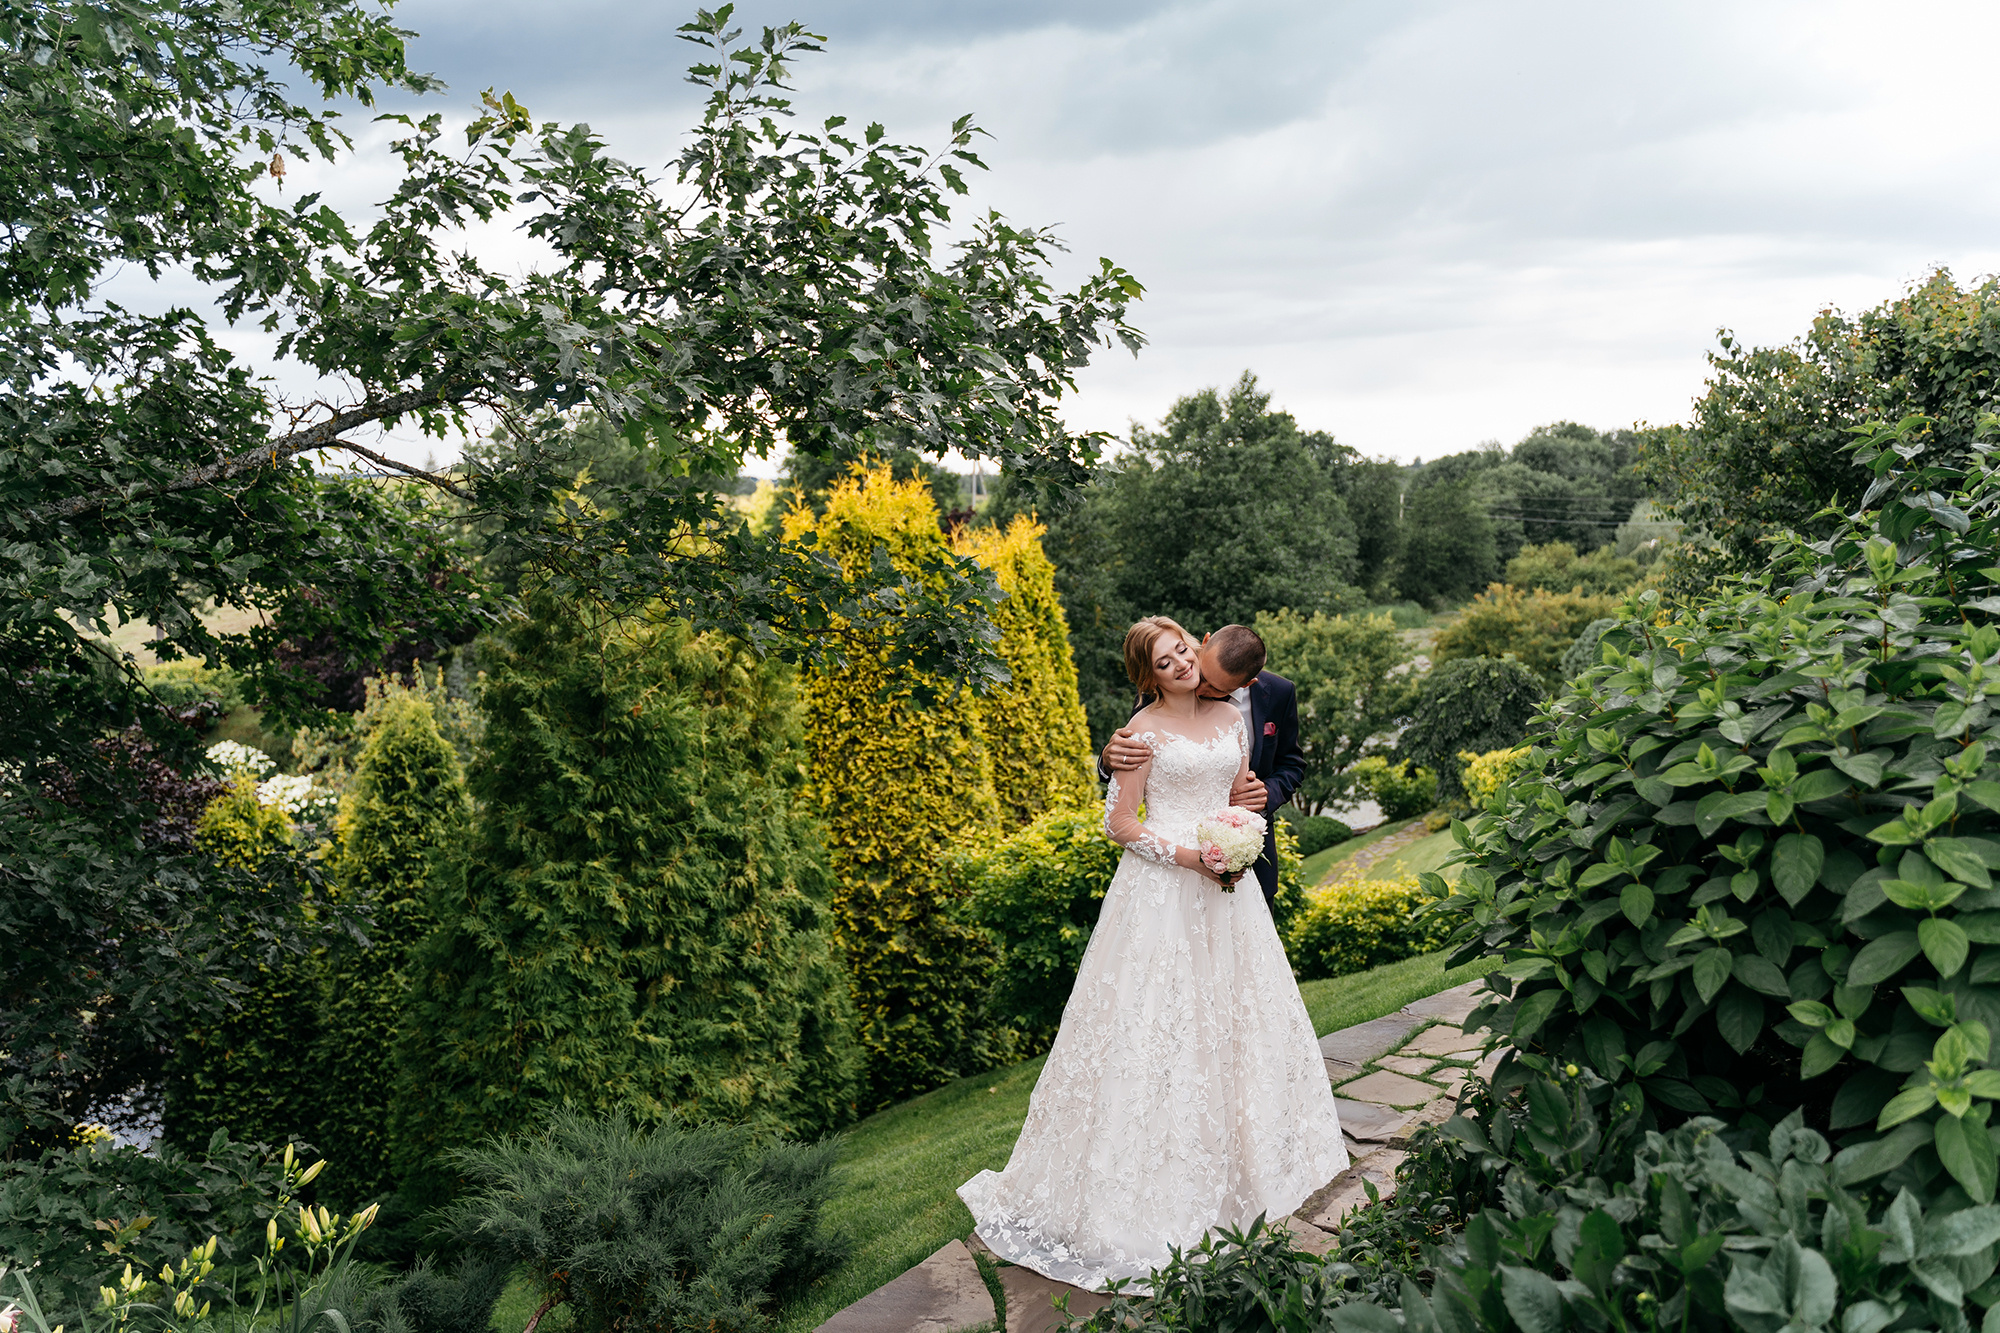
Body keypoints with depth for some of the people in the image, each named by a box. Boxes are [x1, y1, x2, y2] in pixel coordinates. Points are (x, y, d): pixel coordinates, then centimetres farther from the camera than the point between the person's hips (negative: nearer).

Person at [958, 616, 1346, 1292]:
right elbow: (1119, 824, -8)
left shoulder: (1231, 717, 8)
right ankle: (1161, 1178, 9)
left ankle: (1237, 1157, 30)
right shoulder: (1145, 729, -9)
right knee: (1161, 1019, -2)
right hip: (1161, 888, -6)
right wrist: (1188, 854, -18)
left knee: (1235, 1012, 13)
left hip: (1227, 882, 6)